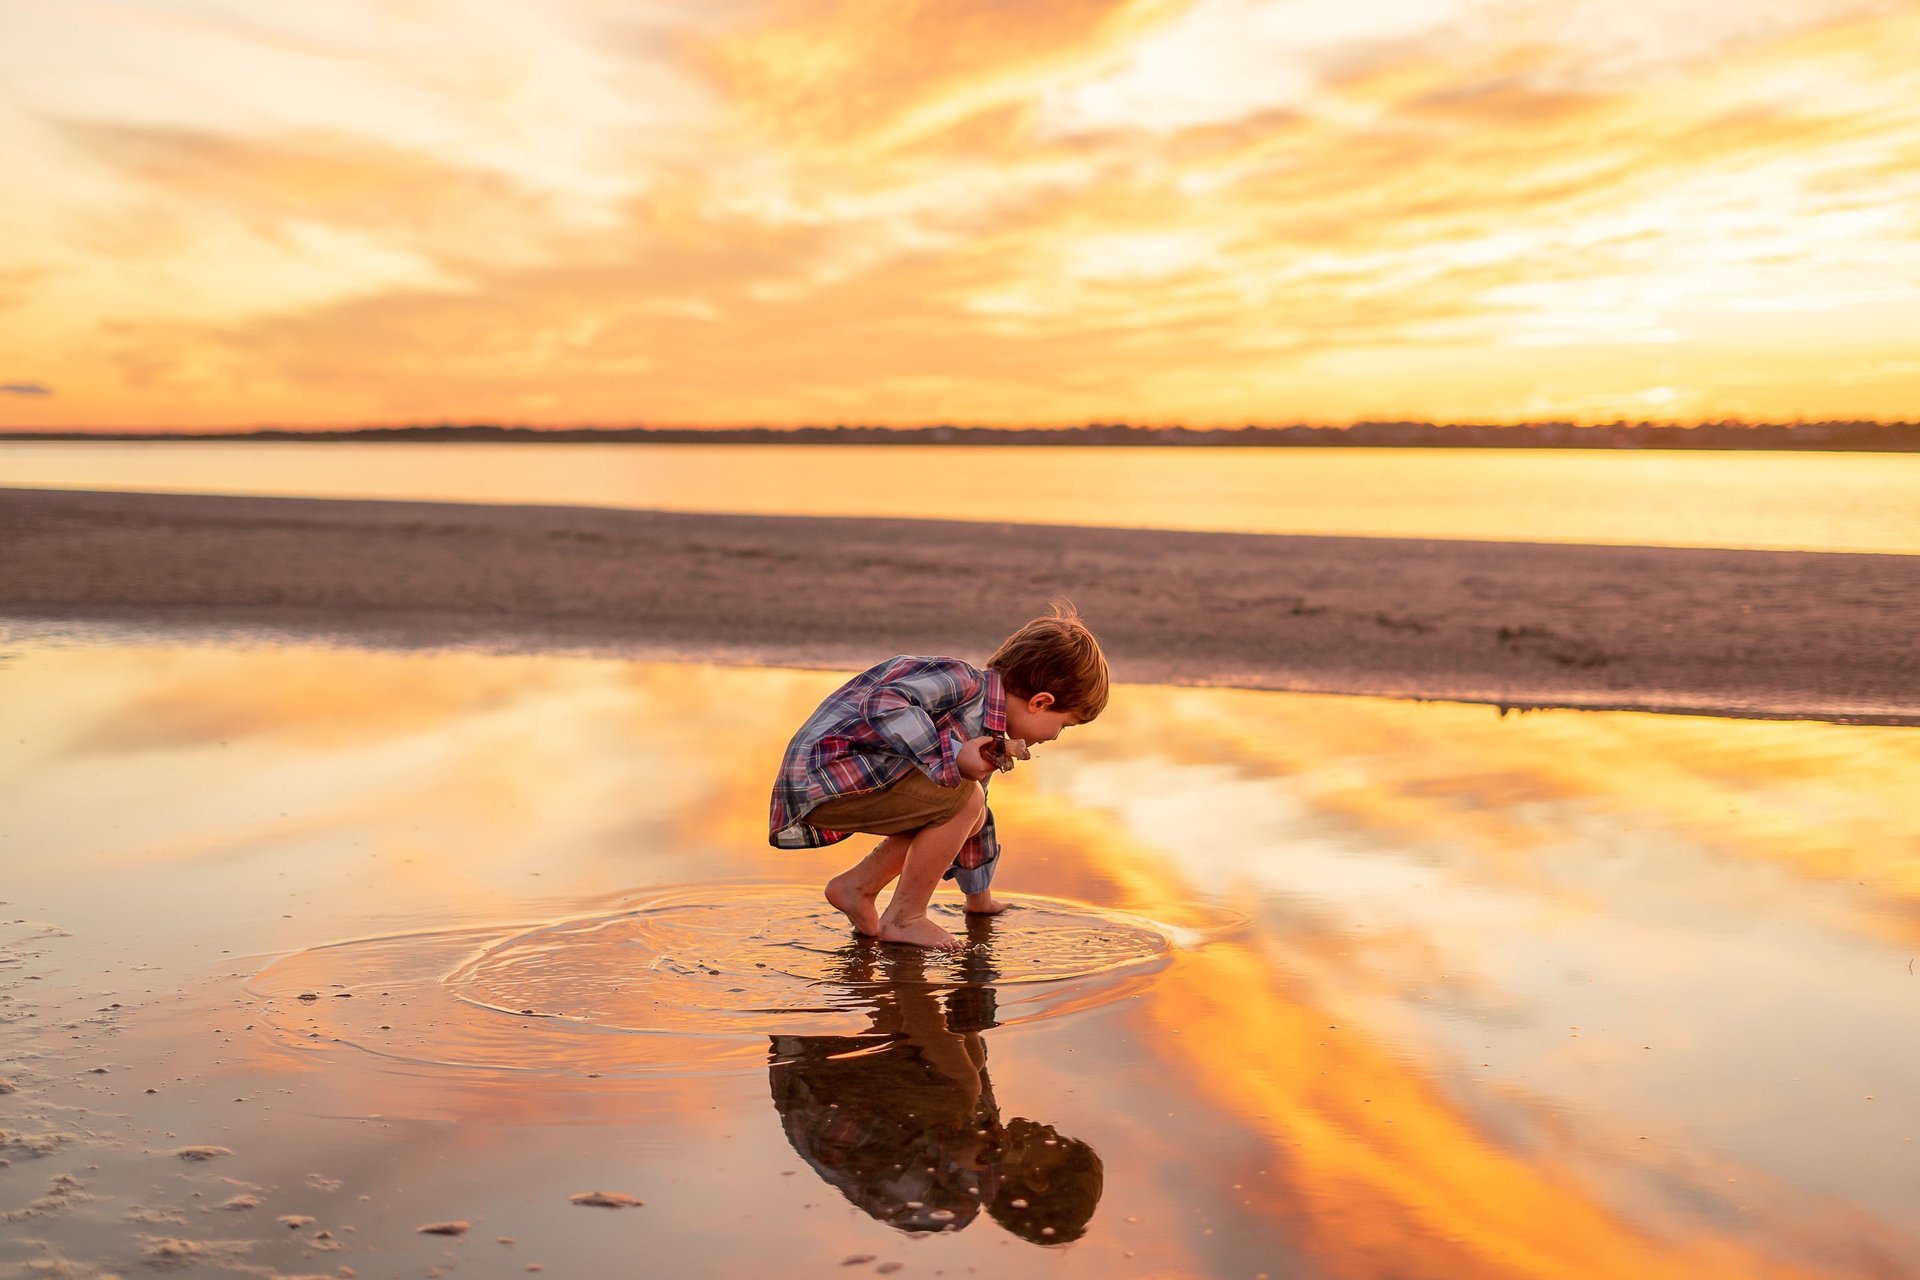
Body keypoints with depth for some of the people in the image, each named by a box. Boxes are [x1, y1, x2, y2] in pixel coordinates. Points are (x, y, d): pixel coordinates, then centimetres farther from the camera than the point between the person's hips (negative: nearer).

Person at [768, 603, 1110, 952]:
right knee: (963, 799, -18)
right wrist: (952, 757, -30)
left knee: (971, 814, 14)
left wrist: (979, 896, 37)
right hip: (820, 771, -10)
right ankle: (903, 920, -4)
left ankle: (857, 886, 18)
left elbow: (975, 819, 27)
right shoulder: (961, 681, -17)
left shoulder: (987, 739, 13)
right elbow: (881, 704, -33)